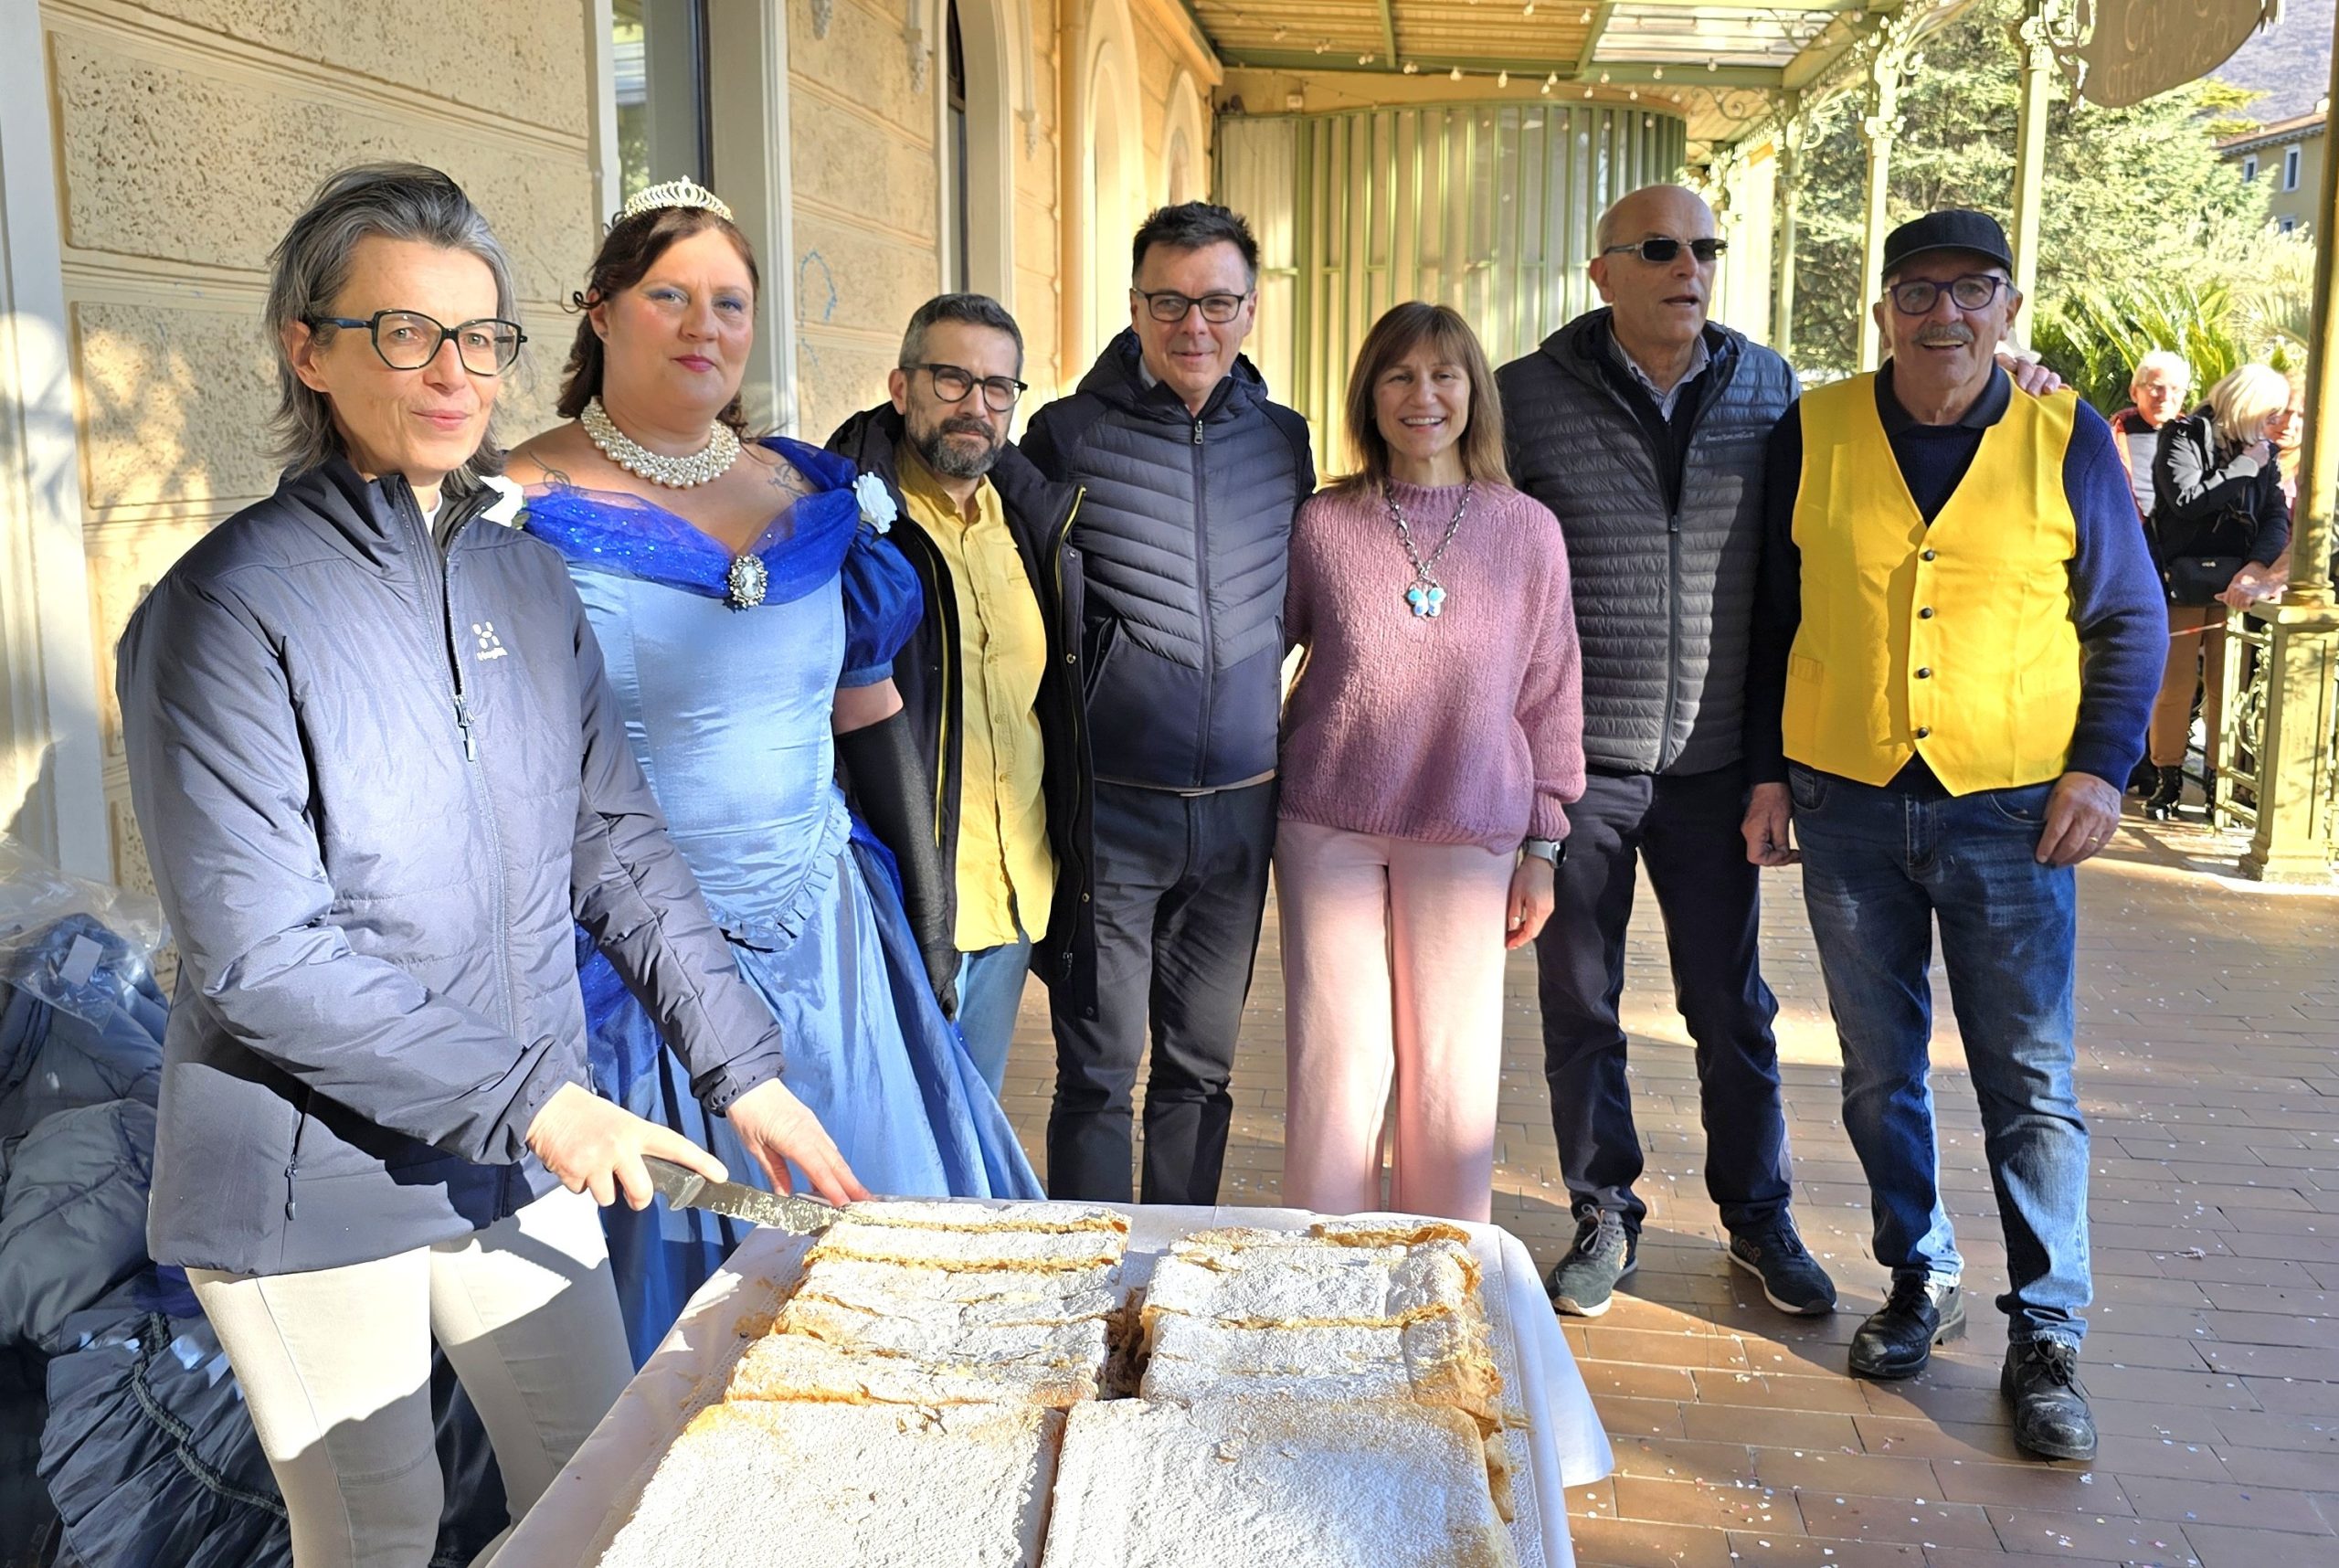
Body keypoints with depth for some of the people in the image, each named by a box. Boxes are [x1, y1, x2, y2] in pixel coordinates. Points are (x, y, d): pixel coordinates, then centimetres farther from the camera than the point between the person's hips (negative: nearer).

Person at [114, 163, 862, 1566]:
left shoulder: (524, 577, 3)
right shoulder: (229, 608, -16)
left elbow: (619, 844, 5)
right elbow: (261, 958, -20)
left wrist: (744, 1069, 0)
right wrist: (535, 1097, -21)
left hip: (528, 1153, 5)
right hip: (318, 1184, -5)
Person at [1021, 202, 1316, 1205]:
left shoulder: (1283, 442, 7)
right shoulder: (1069, 435, -3)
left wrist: (1273, 718, 11)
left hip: (1238, 811, 4)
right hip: (1108, 810, -3)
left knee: (1201, 1068, 14)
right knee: (1098, 1074, 2)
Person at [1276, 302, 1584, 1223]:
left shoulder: (1527, 530, 2)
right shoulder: (1322, 525, 1)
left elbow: (1551, 698, 6)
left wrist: (1542, 846, 5)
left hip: (1468, 837, 1)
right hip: (1329, 829, 0)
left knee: (1451, 1070, 7)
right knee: (1336, 1063, 3)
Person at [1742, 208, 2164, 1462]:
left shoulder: (2066, 439, 1)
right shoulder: (1813, 435, 3)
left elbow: (2129, 617, 7)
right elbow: (1771, 615, 8)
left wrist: (2099, 767, -3)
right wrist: (1767, 768, 4)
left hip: (2010, 808, -1)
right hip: (1846, 805, 2)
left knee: (2030, 1083, 1)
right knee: (1880, 1073, 11)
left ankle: (2046, 1338, 13)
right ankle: (1920, 1281, 29)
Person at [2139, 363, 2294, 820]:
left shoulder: (2262, 452, 9)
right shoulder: (2184, 435, -7)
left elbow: (2278, 516, 1)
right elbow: (2187, 500, -19)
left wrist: (2257, 565, -16)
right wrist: (2246, 466, -14)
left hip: (2235, 585, 4)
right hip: (2182, 582, -4)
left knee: (2227, 685, 3)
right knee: (2175, 684, 1)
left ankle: (2220, 777, 12)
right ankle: (2169, 778, 11)